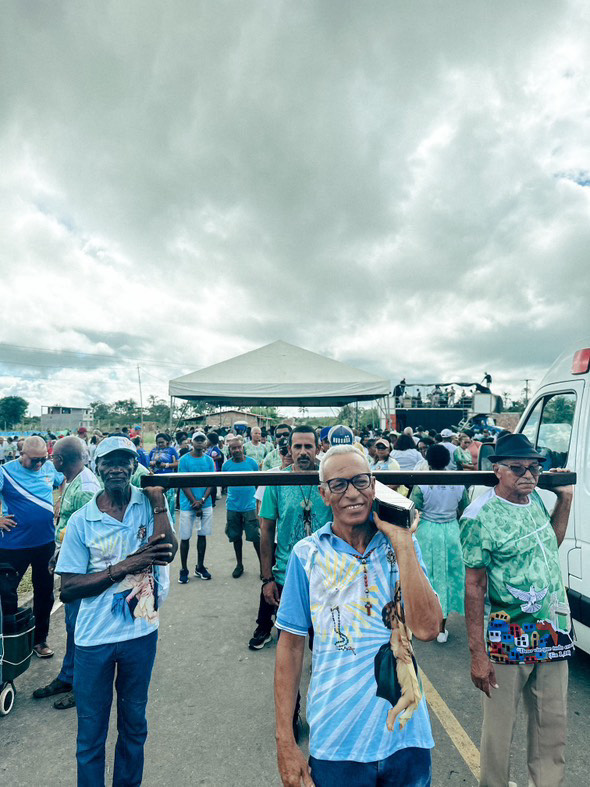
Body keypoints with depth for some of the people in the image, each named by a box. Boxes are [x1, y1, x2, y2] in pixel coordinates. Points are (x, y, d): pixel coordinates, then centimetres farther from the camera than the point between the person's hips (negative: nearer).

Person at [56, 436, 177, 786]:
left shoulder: (150, 501, -8)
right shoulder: (81, 520, -9)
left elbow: (168, 551, -22)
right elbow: (69, 589, -9)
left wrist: (157, 497, -23)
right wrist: (123, 567, -20)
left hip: (141, 631, 1)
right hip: (94, 638, -1)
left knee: (134, 722, 23)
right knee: (91, 732, 17)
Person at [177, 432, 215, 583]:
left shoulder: (209, 460, 5)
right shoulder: (184, 460, -5)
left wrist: (202, 500, -11)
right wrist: (195, 503, -12)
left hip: (206, 504, 3)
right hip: (188, 505, -3)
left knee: (202, 535, 11)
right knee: (185, 537, 3)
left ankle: (200, 567, 24)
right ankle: (183, 570, 16)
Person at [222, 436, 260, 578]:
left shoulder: (252, 463, -4)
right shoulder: (226, 465, 0)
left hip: (250, 506, -2)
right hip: (233, 506, 2)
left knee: (255, 536, -2)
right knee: (235, 536, 13)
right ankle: (239, 564, 30)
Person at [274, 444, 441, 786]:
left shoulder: (403, 546, -5)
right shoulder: (308, 554, -10)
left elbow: (427, 628, -17)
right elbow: (291, 645, -4)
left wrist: (402, 543, -21)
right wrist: (285, 741, -4)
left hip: (407, 733, 2)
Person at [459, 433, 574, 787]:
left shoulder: (535, 498, 1)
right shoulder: (480, 516, -19)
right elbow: (474, 587, -17)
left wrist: (565, 497, 9)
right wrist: (478, 654, -16)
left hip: (554, 632, 6)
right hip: (508, 638, -6)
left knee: (554, 721, 18)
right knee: (500, 723, 9)